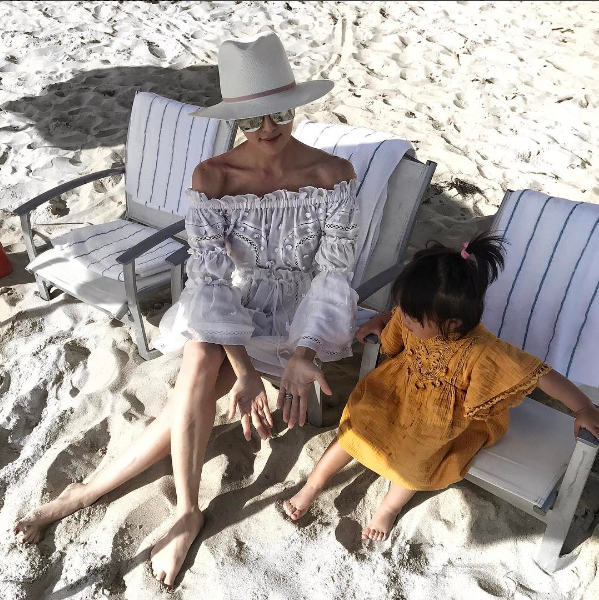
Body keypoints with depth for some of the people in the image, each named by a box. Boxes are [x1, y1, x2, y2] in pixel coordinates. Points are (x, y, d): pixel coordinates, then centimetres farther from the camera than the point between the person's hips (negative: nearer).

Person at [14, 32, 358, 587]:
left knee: (193, 392, -22)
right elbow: (210, 274, -19)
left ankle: (89, 490, 0)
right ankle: (187, 512, -8)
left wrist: (302, 354, -27)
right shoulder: (211, 177, -11)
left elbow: (334, 272, -13)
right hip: (229, 308, 2)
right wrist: (242, 370, -30)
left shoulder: (333, 175, -13)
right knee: (199, 366, -31)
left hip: (299, 312, -1)